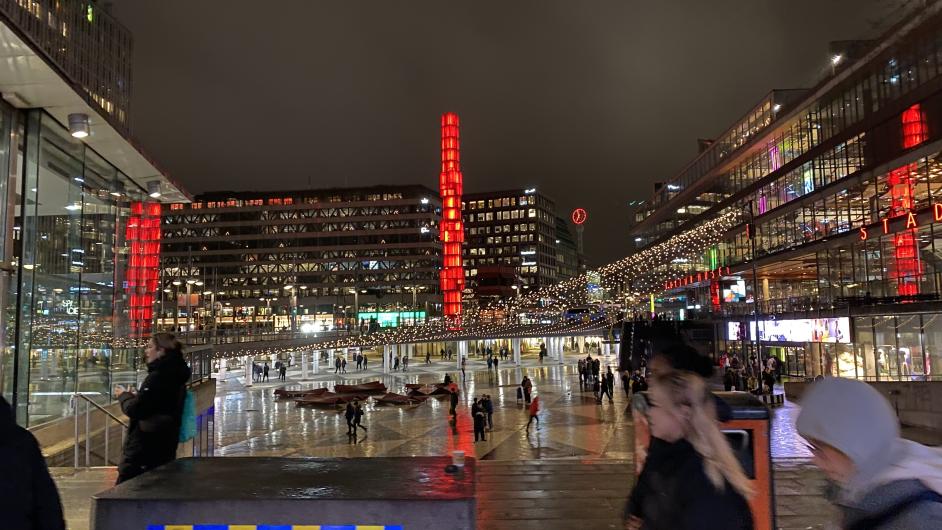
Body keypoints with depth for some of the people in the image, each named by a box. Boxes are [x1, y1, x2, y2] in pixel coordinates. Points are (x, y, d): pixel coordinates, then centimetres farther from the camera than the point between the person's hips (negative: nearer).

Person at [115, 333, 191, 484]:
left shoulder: (157, 377, -18)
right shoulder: (174, 375, 11)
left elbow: (134, 410, -18)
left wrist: (123, 395, 0)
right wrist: (135, 396, 13)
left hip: (144, 447, -9)